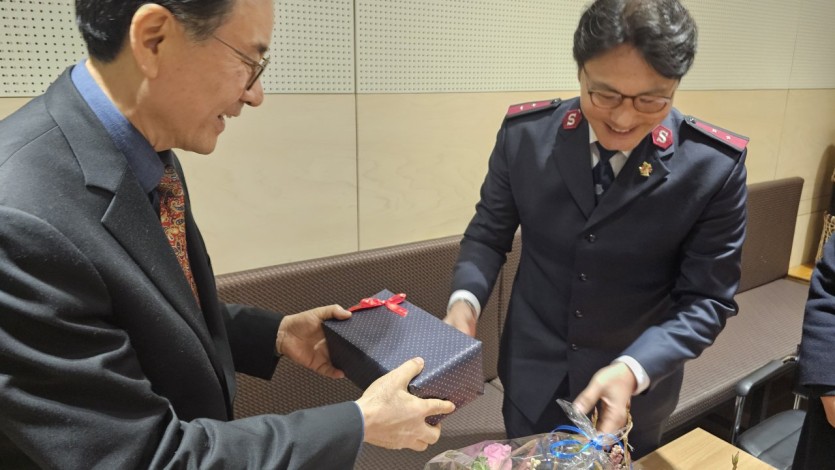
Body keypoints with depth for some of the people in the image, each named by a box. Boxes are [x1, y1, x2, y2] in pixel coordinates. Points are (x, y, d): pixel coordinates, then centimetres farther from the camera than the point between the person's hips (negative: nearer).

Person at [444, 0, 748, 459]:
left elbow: (706, 298, -13)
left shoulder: (715, 165, -17)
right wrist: (464, 300, -22)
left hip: (639, 383, -1)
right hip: (532, 374, 2)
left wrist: (632, 369, -28)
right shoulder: (525, 132, -14)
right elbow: (489, 232, -3)